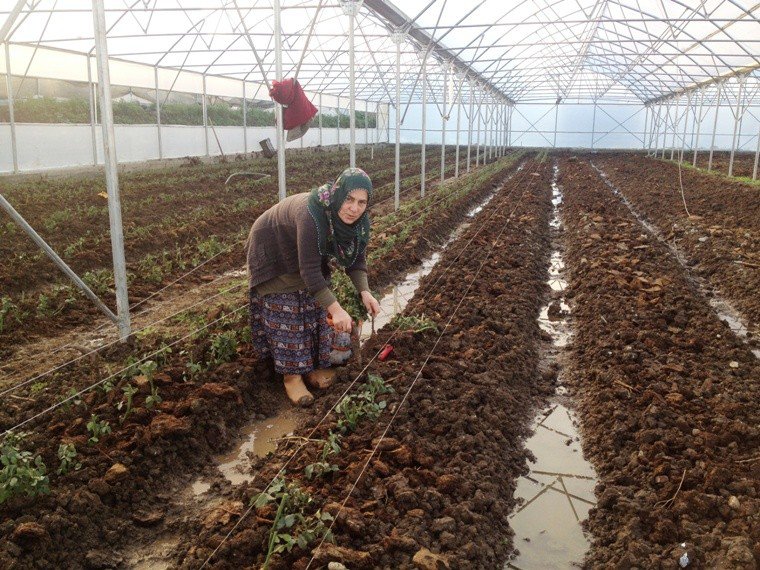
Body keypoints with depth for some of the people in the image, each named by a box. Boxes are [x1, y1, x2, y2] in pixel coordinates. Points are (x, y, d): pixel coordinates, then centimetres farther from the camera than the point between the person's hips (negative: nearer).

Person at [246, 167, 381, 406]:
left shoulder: (357, 220, -21)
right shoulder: (311, 216, -42)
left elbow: (357, 257, -9)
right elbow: (309, 271, -39)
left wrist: (364, 292, -25)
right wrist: (335, 308, -41)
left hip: (308, 254, 7)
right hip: (273, 255, -7)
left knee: (315, 308, 7)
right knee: (286, 316, -4)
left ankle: (312, 365, 21)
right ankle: (291, 375, 8)